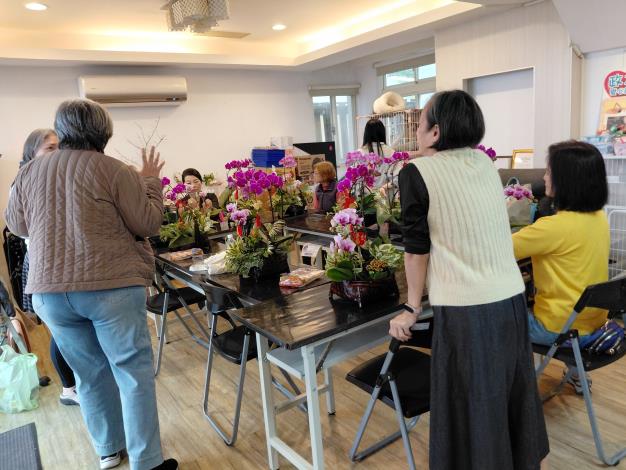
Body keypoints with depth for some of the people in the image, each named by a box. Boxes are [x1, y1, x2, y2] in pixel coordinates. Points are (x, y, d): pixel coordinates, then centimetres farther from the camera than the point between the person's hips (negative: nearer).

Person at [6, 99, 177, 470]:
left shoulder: (29, 172, 8)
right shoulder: (113, 170, -8)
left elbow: (17, 225, 19)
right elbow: (149, 223, -6)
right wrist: (150, 181, 6)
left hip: (49, 290, 5)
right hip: (111, 286, -5)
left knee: (90, 374, 18)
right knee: (133, 372, 4)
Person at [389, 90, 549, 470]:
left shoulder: (417, 172, -8)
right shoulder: (486, 162, 8)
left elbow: (417, 248, -5)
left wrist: (413, 307, 5)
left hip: (466, 310, -6)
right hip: (512, 299, 6)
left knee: (471, 408, 10)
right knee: (511, 398, 23)